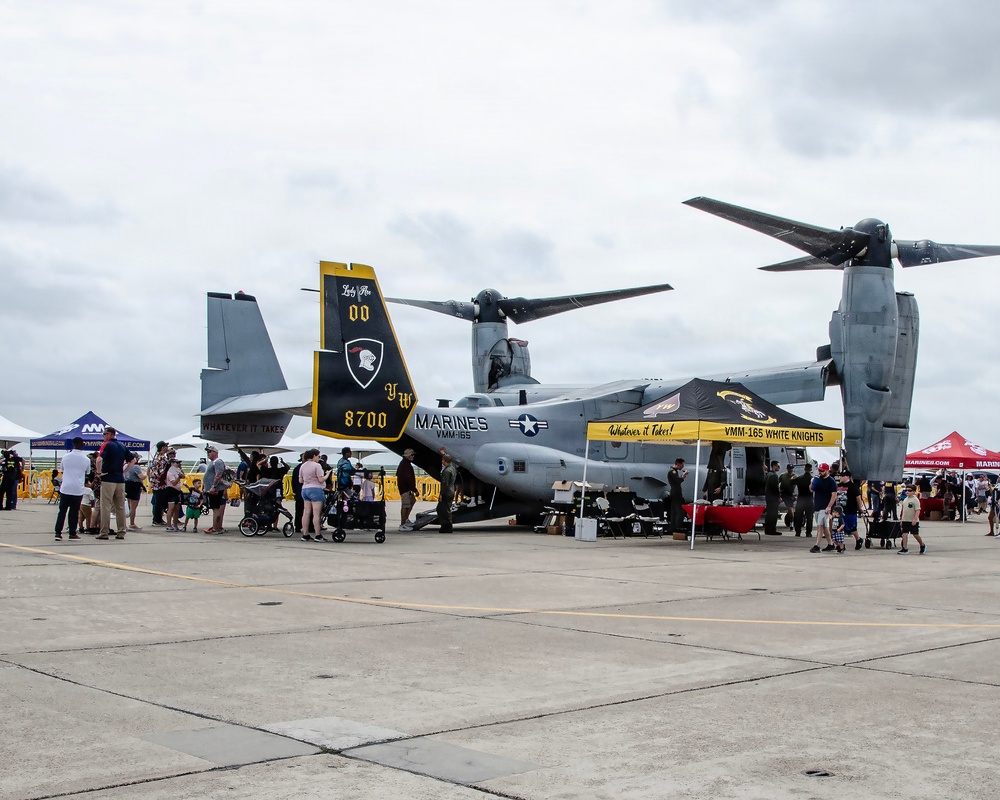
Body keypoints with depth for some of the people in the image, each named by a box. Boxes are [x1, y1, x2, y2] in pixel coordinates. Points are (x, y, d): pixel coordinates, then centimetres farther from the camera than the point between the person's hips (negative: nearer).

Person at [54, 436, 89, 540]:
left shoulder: (65, 457, 2)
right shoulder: (86, 460, 0)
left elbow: (62, 471, 16)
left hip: (65, 488, 1)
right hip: (78, 489, -1)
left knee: (62, 511, 7)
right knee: (74, 512, 6)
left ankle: (58, 532, 3)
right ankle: (72, 533, 9)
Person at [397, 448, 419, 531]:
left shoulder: (404, 463, 16)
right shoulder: (406, 465, -19)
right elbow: (408, 479, -25)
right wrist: (415, 490, -23)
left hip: (407, 488, 11)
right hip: (405, 488, -11)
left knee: (412, 501, 22)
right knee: (405, 506, -7)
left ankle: (406, 519, 26)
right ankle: (402, 525, -4)